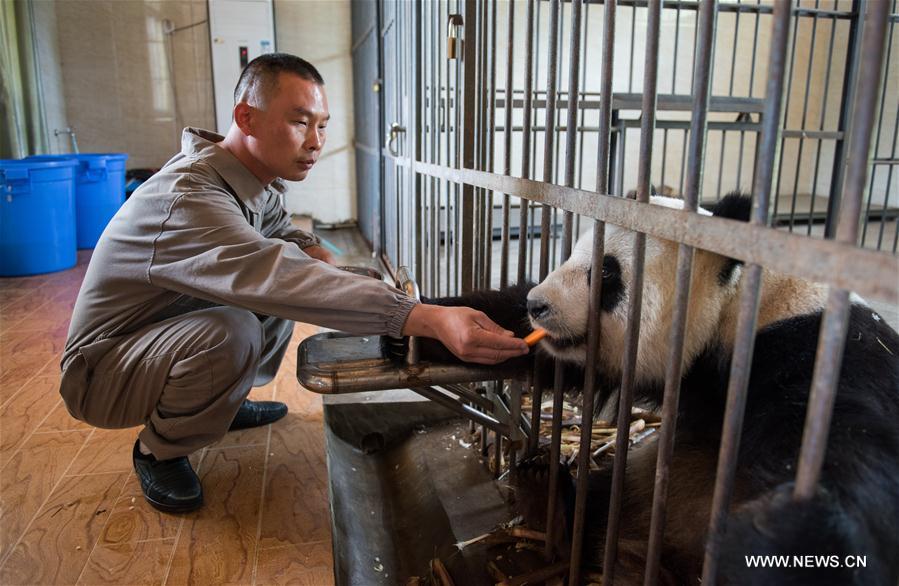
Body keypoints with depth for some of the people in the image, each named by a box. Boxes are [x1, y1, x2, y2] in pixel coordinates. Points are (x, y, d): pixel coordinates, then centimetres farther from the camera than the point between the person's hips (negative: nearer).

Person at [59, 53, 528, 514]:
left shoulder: (256, 181, -4)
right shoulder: (190, 198, -33)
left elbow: (281, 232, 18)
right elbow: (277, 276, -49)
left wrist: (312, 251, -8)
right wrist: (429, 319, -58)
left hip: (169, 331, 8)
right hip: (102, 372, -8)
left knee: (286, 293, 2)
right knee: (230, 333, -34)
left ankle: (226, 402, 17)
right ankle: (159, 449, -6)